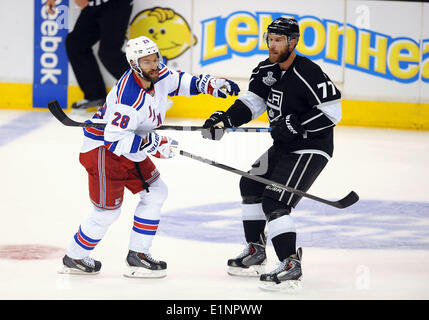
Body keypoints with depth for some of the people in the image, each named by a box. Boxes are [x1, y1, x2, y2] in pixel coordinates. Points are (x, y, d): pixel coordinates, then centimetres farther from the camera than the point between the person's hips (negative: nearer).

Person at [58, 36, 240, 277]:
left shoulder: (155, 73, -6)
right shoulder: (130, 98, -33)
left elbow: (175, 81, 16)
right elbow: (114, 137, -34)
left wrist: (206, 84, 3)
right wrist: (152, 144, -33)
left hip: (130, 149, 10)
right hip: (102, 150, -10)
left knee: (156, 192, 11)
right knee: (107, 211, -4)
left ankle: (138, 255, 16)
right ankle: (74, 258, 16)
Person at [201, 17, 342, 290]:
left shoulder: (307, 73, -23)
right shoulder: (268, 70, 4)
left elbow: (333, 111, -24)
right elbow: (252, 102, 4)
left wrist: (296, 124, -28)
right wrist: (226, 119, -13)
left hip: (311, 149, -10)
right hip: (283, 146, 10)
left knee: (275, 202, -20)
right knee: (251, 184, 20)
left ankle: (291, 266, -20)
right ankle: (256, 253, 30)